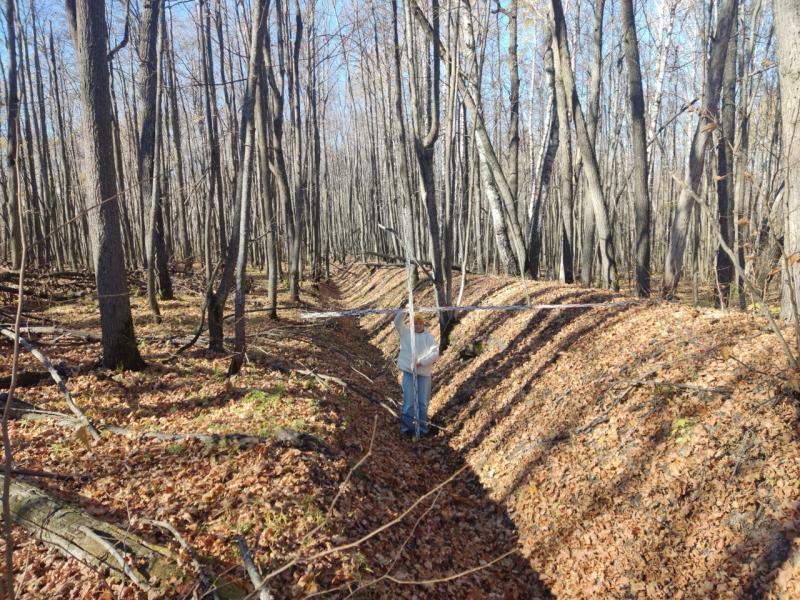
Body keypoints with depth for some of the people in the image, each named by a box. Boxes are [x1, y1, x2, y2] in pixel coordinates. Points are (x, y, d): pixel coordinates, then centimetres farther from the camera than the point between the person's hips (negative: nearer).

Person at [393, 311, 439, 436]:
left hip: (424, 373, 1)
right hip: (409, 372, 0)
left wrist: (420, 362, -18)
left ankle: (422, 427, 16)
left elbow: (435, 353, -9)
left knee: (423, 402, 6)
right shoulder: (406, 332, 6)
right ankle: (407, 426, 8)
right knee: (409, 401, -2)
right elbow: (397, 322, -10)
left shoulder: (429, 337, 3)